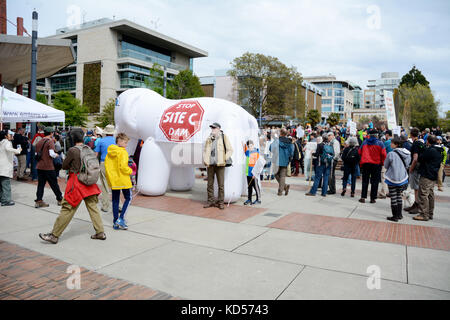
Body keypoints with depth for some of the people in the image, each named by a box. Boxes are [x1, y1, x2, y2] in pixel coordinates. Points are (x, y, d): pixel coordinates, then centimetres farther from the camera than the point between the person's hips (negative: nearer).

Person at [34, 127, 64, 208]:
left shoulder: (40, 141, 11)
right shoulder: (50, 141, -9)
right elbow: (51, 153, -19)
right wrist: (56, 155, 0)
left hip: (39, 166, 6)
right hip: (48, 167, -6)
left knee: (40, 184, 9)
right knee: (54, 184, 5)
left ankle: (38, 201, 7)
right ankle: (60, 199, 16)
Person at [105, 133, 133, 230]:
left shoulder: (110, 151, 6)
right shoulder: (123, 152, -15)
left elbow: (106, 163, 10)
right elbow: (123, 167, -22)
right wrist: (130, 171, -5)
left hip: (113, 180, 7)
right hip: (123, 179, -7)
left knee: (115, 200, 13)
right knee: (128, 198, 8)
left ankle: (115, 223, 17)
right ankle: (121, 219, -2)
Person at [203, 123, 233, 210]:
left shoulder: (223, 137, 2)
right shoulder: (209, 139, 14)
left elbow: (230, 149, 2)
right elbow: (205, 150, 23)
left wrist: (226, 158, -8)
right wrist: (205, 160, 9)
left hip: (220, 164, -4)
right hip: (210, 164, 4)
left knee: (221, 184, -1)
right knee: (210, 184, 8)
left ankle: (220, 202, 8)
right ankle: (211, 201, 19)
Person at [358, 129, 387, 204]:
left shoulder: (364, 142, 3)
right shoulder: (380, 143, -3)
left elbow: (360, 152, 5)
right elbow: (383, 154, -8)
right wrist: (382, 162, 6)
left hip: (365, 163, 2)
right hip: (376, 164, -2)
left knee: (365, 181, 8)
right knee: (374, 182, 5)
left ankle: (363, 197, 4)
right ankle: (373, 198, 7)